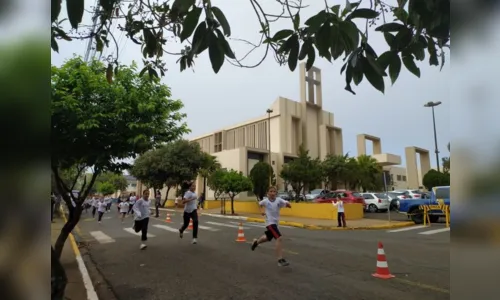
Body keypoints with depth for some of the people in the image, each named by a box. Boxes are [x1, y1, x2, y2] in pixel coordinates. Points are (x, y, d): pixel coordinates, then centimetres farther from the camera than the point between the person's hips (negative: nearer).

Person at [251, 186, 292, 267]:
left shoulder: (279, 200, -9)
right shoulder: (265, 201, -9)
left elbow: (289, 206, -21)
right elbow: (260, 204, 15)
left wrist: (287, 204, -43)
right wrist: (262, 211, 0)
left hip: (275, 222, 5)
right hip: (270, 222, -5)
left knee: (267, 238, 26)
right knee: (279, 238, -22)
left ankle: (256, 242, 57)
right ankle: (280, 260, -18)